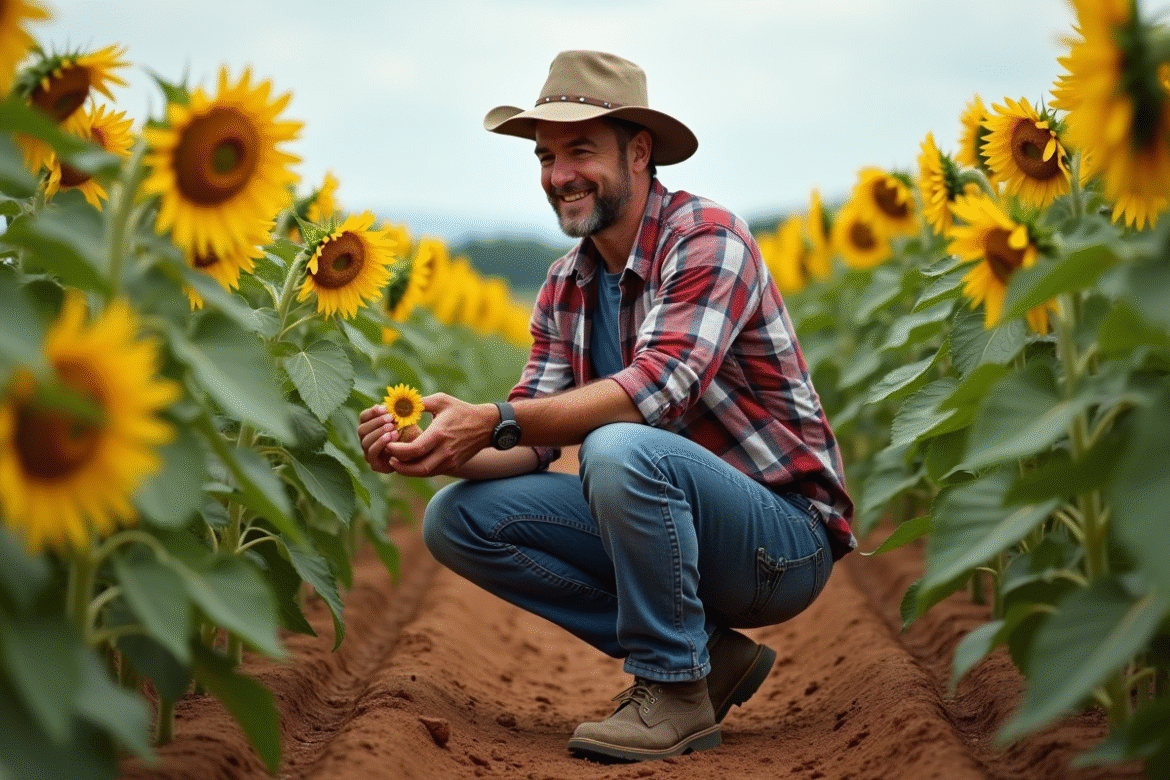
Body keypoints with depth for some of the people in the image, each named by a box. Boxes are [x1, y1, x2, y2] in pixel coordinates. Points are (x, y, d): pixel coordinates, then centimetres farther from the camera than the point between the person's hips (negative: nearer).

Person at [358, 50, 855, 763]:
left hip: (785, 541, -8)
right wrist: (436, 452, -19)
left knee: (622, 449, -35)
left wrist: (494, 422, -35)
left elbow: (662, 382, -31)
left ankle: (675, 689, -14)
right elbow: (533, 444, 2)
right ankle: (707, 651, -2)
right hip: (674, 525, 8)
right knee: (458, 518, -5)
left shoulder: (706, 238, -15)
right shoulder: (566, 288, 8)